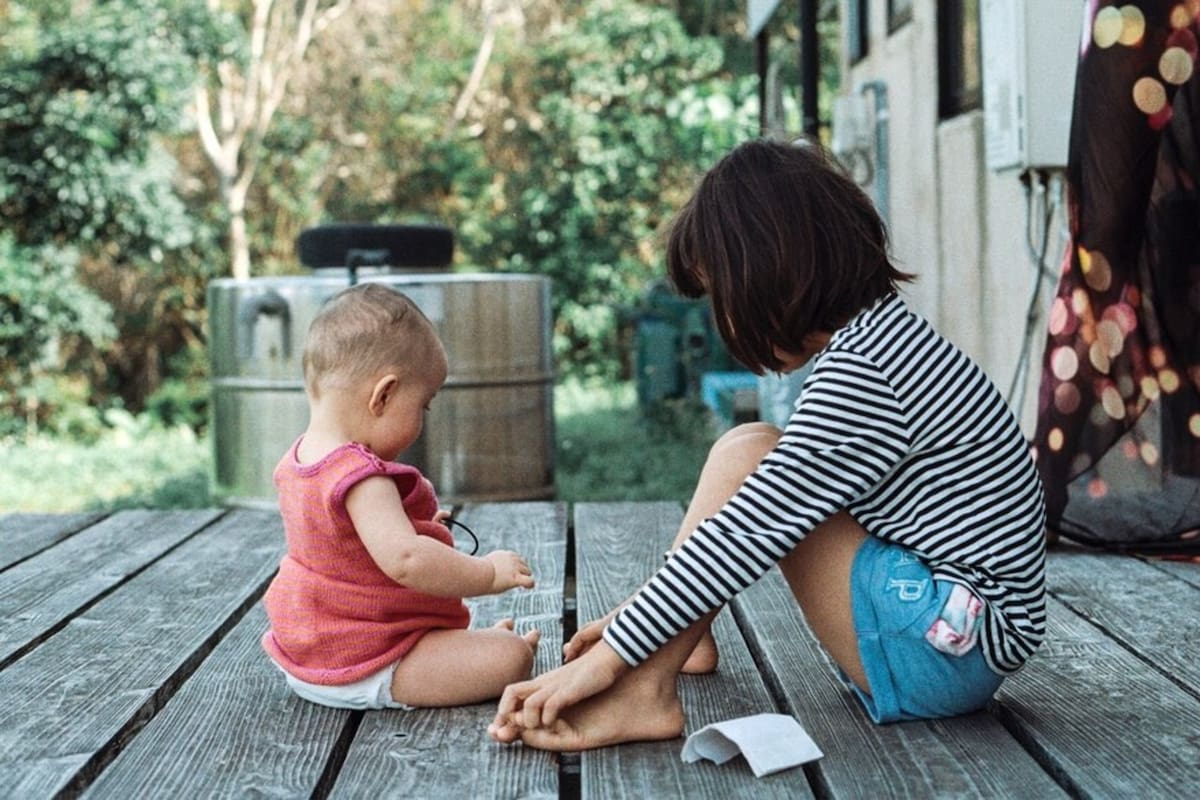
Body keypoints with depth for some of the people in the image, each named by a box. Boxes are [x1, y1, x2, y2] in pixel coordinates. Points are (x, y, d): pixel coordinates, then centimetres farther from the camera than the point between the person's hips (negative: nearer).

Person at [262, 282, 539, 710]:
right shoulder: (363, 479, -29)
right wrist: (488, 574, -29)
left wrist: (414, 525, 22)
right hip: (363, 671, -11)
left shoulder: (297, 461, 2)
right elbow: (405, 560, -41)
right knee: (510, 657, -12)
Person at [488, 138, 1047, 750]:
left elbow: (750, 535, -22)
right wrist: (648, 616, 13)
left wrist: (608, 657, -16)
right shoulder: (882, 335, 10)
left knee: (746, 456, -14)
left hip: (953, 648, -10)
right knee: (763, 462, 10)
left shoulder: (858, 369, -21)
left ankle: (642, 694, -16)